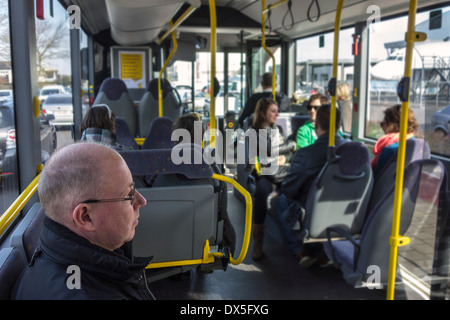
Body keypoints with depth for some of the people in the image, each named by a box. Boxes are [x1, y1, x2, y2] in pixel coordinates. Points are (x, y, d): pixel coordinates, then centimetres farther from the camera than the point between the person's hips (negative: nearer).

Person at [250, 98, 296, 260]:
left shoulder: (279, 129, 24)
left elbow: (290, 152, 25)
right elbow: (268, 149, -8)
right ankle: (258, 241, -28)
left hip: (281, 171, 5)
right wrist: (291, 144, 5)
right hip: (262, 172, -4)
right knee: (262, 191, -37)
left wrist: (284, 157, 1)